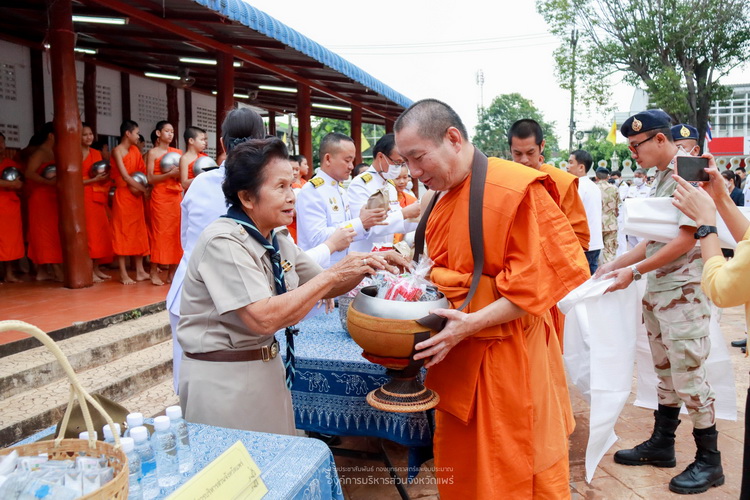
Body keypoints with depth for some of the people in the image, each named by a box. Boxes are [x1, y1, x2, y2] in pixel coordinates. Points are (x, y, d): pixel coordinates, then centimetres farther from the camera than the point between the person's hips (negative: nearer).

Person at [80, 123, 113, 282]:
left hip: (98, 197, 6)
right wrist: (94, 179, -16)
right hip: (84, 196, -6)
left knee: (101, 232, 4)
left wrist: (104, 176, 3)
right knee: (88, 232, -8)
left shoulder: (96, 153, 16)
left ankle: (97, 268, 12)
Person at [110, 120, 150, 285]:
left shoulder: (135, 150, 12)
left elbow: (143, 172, 7)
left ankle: (140, 271, 12)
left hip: (136, 196, 7)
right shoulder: (117, 151, -7)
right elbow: (125, 176, -14)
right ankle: (123, 274, 1)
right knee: (122, 233, -2)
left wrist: (139, 188, -9)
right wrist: (144, 189, -14)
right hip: (123, 195, -7)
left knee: (139, 232, 7)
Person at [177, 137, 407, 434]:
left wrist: (366, 265, -6)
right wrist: (333, 274, -25)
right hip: (223, 378, -8)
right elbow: (264, 319, -30)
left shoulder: (278, 243, 3)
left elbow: (324, 289, 12)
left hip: (268, 368, 8)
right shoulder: (223, 242, -21)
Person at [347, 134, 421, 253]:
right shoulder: (359, 184, -15)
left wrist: (420, 217, -3)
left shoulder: (391, 185, 10)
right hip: (364, 255, -7)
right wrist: (405, 213, -26)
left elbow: (396, 223, 13)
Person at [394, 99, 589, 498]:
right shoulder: (446, 197, 8)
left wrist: (472, 323, -23)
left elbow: (537, 281, -18)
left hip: (508, 359, -7)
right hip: (457, 355, 7)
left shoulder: (517, 190, -18)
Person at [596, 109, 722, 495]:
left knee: (688, 376, -1)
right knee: (665, 372, 16)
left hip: (683, 292, -8)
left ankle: (709, 461, 15)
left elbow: (686, 239, -20)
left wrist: (634, 271, -18)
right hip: (657, 290, 8)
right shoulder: (661, 177, 13)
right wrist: (616, 263, 10)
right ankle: (661, 445, 28)